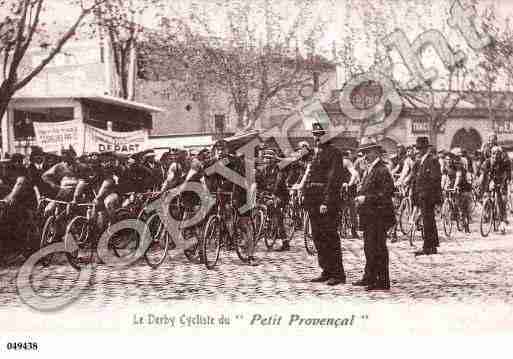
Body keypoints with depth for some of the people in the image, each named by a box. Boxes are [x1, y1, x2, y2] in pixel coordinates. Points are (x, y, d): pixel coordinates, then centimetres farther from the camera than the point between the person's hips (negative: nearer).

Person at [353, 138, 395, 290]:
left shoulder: (382, 170, -13)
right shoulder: (370, 170, 17)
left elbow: (386, 193, -19)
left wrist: (366, 198, -19)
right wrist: (360, 197, 10)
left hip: (378, 214, -10)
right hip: (369, 215, 10)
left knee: (378, 248, -7)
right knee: (369, 247, 16)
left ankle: (383, 282, -3)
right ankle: (370, 277, 26)